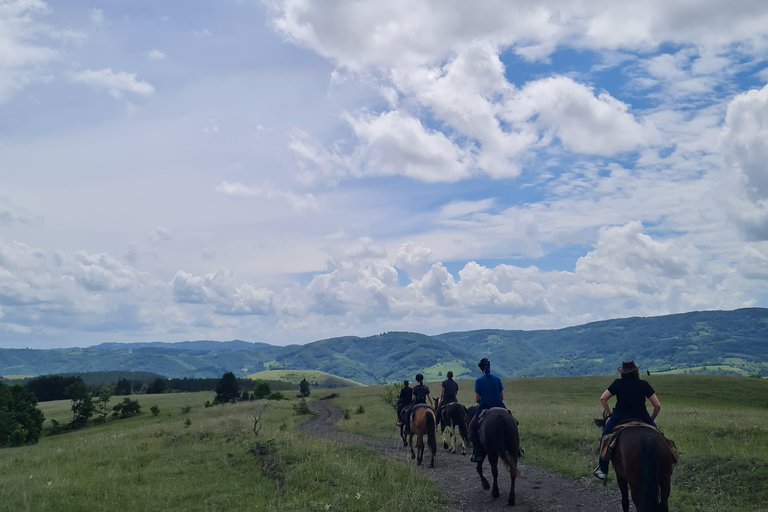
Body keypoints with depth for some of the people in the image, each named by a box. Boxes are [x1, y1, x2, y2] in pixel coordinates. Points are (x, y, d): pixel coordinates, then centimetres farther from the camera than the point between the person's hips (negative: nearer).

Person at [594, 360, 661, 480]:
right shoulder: (644, 384, 3)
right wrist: (652, 419, 16)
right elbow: (657, 405, 1)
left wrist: (608, 414, 10)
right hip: (641, 419, 0)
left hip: (619, 418, 0)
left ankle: (602, 470, 14)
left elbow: (602, 399, -1)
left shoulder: (617, 383, 4)